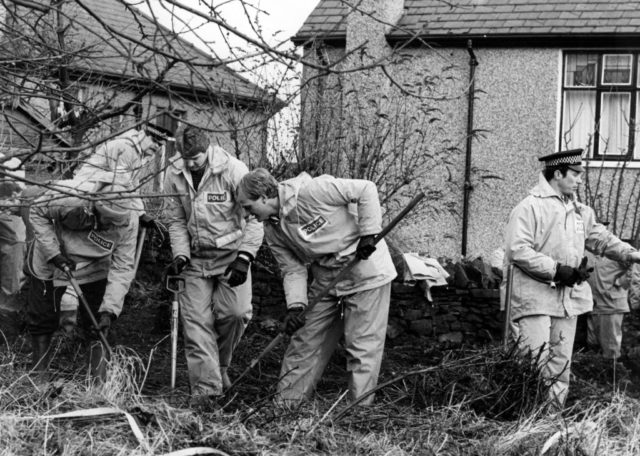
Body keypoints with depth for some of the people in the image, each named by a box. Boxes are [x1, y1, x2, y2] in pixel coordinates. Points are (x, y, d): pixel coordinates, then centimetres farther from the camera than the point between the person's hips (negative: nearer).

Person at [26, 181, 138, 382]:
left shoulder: (128, 222, -30)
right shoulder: (66, 196, -38)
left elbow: (122, 268, -23)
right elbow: (37, 212, -18)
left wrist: (109, 309, -31)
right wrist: (53, 252, -25)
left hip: (95, 268, 1)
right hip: (50, 263, 0)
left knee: (98, 327, -6)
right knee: (42, 320, 8)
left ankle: (99, 382, 5)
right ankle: (39, 376, 24)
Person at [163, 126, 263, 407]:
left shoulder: (233, 171, -16)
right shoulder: (175, 175, -3)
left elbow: (254, 217, -14)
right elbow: (176, 221, 7)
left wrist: (244, 257, -21)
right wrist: (180, 255, -7)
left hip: (231, 253, -3)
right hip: (196, 257, 3)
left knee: (235, 311, -17)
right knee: (196, 321, -4)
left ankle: (220, 364, 12)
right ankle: (206, 388, 1)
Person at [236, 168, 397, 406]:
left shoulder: (309, 191, -24)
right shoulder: (273, 229, 0)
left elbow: (366, 189, -20)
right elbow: (293, 269, 0)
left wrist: (368, 234, -21)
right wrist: (295, 305, -14)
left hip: (366, 272, -7)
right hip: (325, 279, 7)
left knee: (362, 345, -4)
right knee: (305, 339, 8)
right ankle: (286, 402, 17)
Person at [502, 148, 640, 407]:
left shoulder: (580, 211, 14)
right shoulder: (530, 207, -10)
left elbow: (601, 238, 22)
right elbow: (517, 250, -18)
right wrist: (559, 270, -19)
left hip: (569, 297, 8)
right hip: (536, 296, -8)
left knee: (561, 364, 11)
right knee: (536, 361, -10)